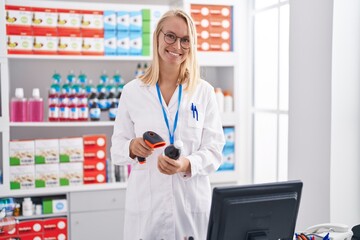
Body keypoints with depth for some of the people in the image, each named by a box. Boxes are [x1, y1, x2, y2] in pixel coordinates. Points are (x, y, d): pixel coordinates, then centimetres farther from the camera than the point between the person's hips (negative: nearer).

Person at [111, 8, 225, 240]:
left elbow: (214, 150, -2)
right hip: (145, 203, 0)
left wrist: (187, 164, -21)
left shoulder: (204, 92, 0)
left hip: (193, 203, 0)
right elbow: (117, 147, 3)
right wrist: (132, 147, -19)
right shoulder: (132, 91, 1)